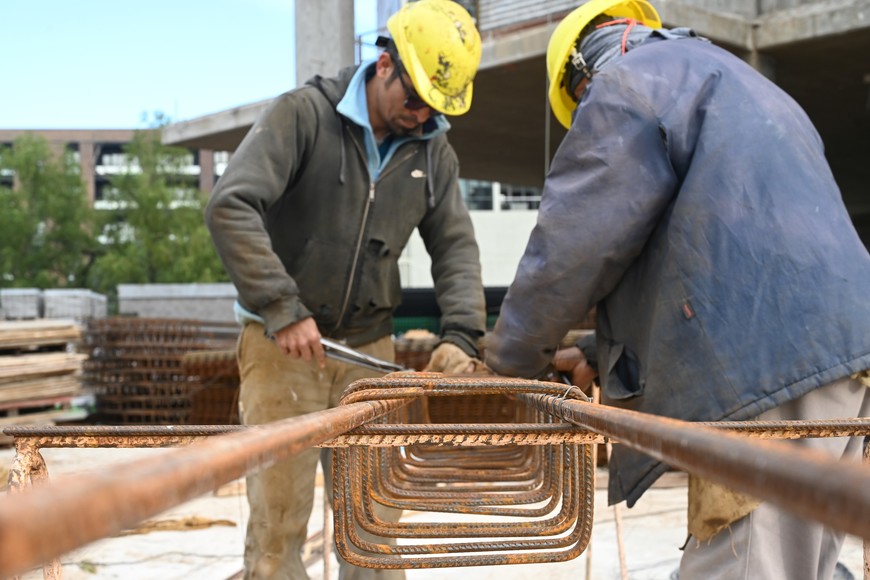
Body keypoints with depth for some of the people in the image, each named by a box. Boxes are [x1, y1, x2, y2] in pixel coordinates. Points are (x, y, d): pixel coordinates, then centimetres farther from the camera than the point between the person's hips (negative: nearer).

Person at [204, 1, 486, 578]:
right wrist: (282, 309, -27)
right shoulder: (303, 114, -12)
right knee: (279, 514, -1)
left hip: (369, 349, 5)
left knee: (375, 518, 8)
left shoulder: (434, 152, 4)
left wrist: (461, 334, -12)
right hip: (283, 342, -4)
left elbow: (456, 247, 6)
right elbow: (230, 208, -21)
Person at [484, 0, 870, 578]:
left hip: (768, 376, -10)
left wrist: (516, 358, 11)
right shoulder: (739, 83, 33)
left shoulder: (627, 83, 3)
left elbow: (572, 244, -3)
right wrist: (612, 358, 28)